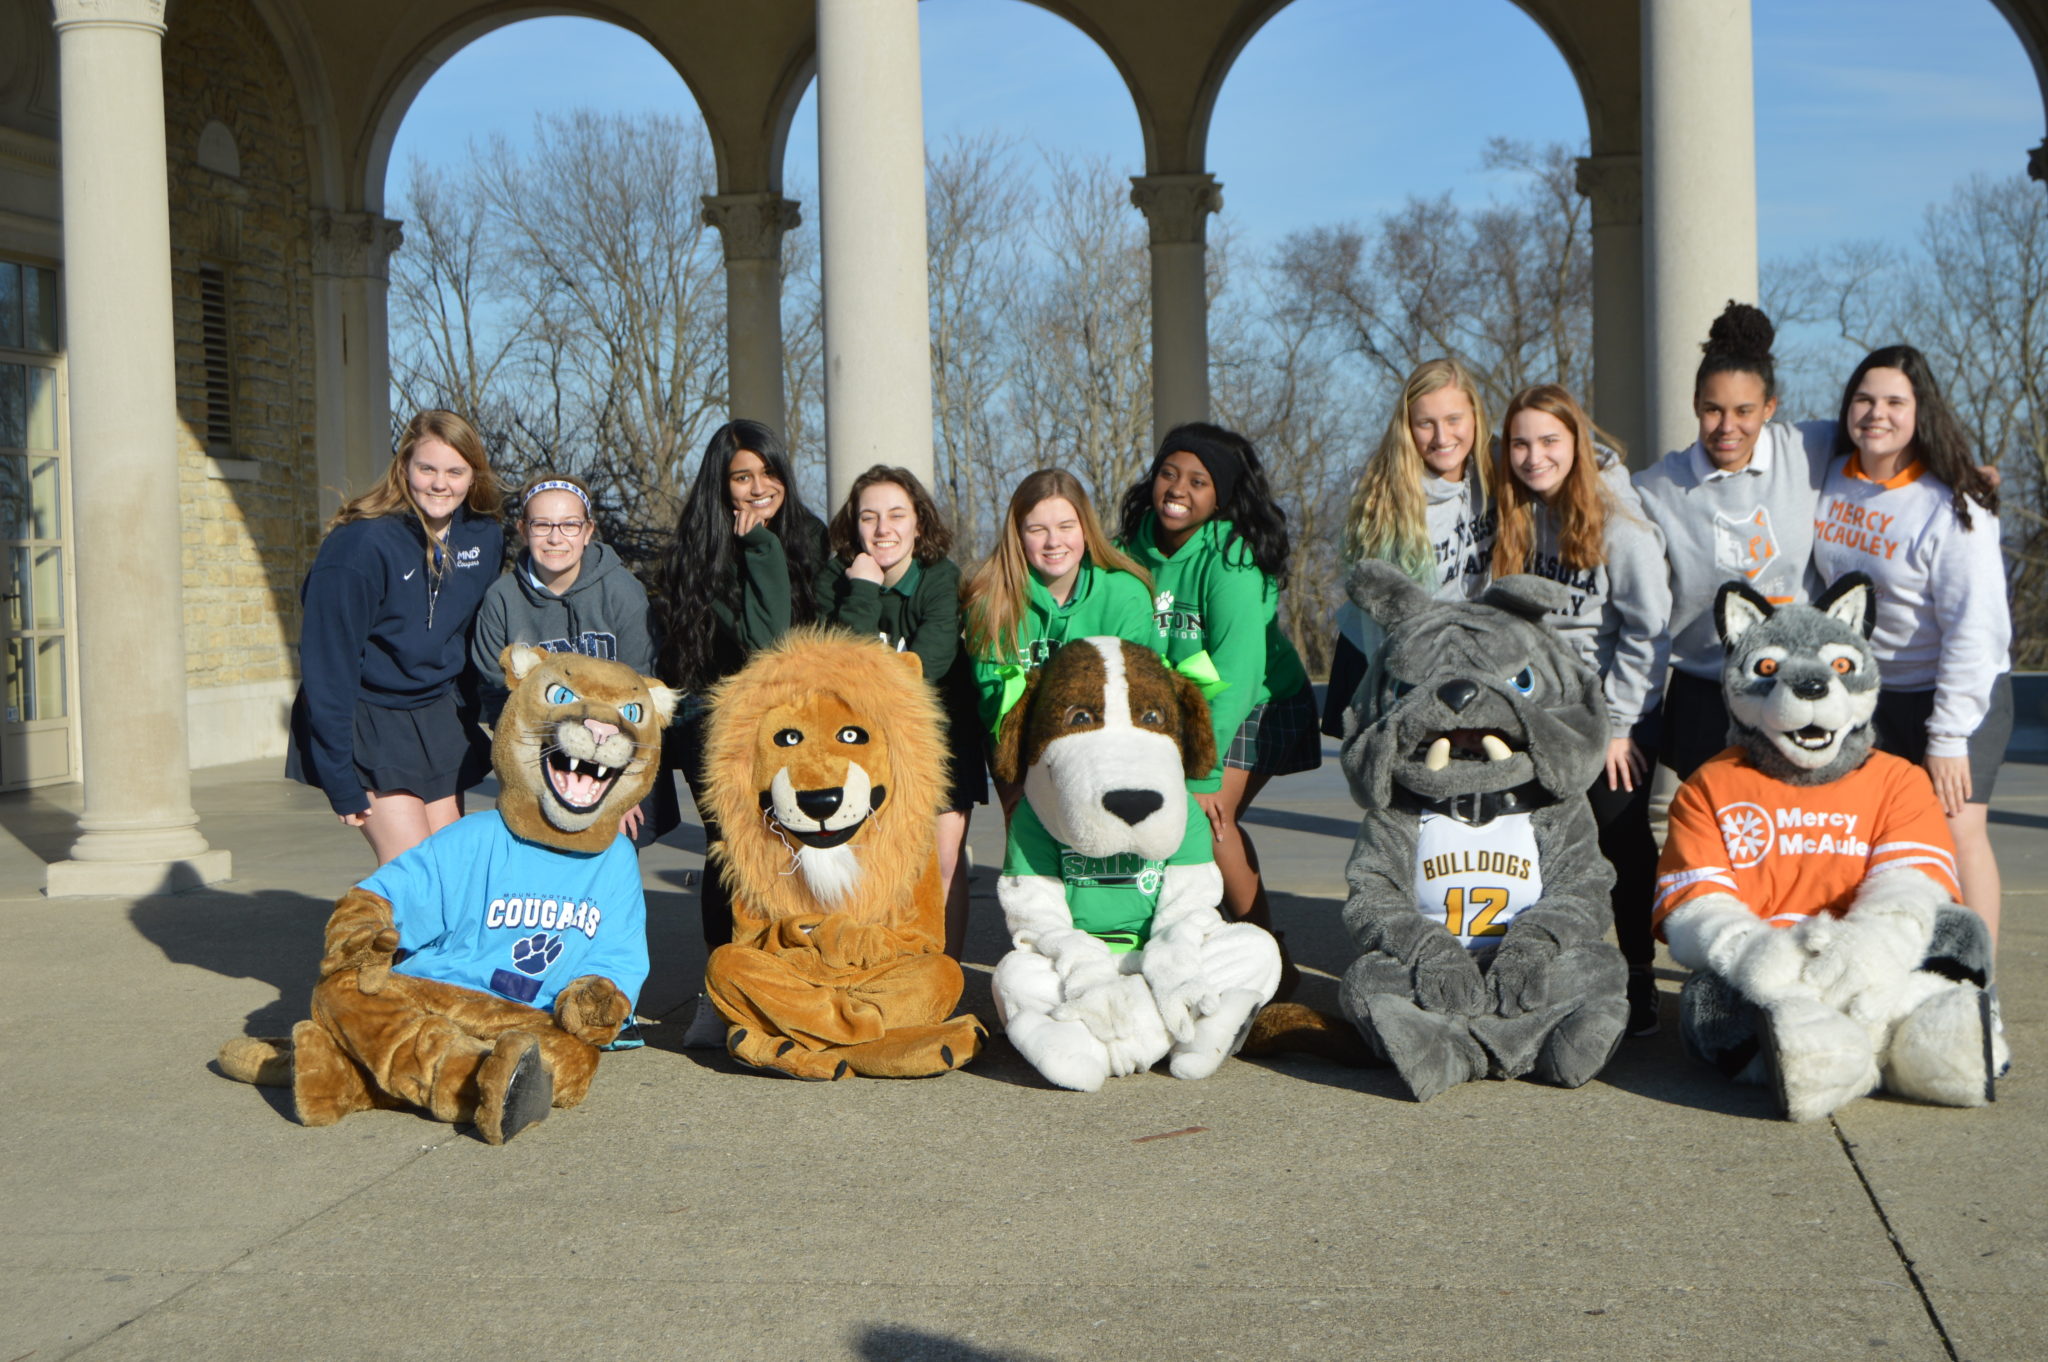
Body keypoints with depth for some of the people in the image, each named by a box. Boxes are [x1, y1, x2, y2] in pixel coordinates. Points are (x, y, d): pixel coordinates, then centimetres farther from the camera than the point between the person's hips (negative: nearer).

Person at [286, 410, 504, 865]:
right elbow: (328, 663, -18)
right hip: (366, 722, -6)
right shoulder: (361, 543, -20)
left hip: (436, 721, 6)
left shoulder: (485, 538, -3)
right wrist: (341, 782, -19)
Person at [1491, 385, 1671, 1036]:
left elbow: (1648, 628, -11)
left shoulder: (1617, 519, -13)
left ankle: (1638, 982, 13)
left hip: (1614, 712, -4)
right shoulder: (1515, 516, 2)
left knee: (1622, 843, 2)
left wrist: (1616, 723, -11)